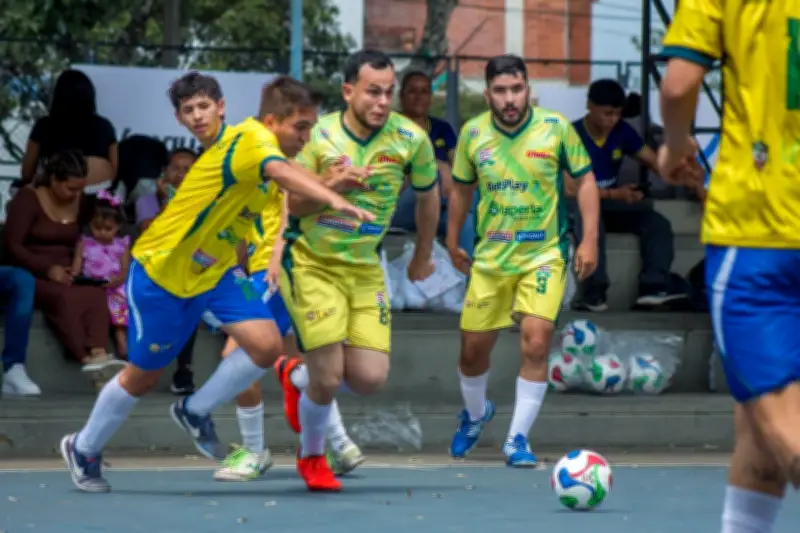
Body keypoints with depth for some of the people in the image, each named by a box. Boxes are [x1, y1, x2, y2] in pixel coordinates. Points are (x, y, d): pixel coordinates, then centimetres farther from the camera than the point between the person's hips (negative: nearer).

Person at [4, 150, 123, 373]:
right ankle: (88, 359, -48)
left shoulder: (81, 202, 12)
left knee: (96, 295, -30)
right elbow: (12, 246, -10)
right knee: (64, 297, -37)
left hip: (66, 276, 5)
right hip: (32, 274, -5)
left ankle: (99, 355, -50)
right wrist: (47, 269, -21)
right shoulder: (28, 199, -4)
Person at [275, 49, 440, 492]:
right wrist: (333, 186, -25)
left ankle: (300, 375, 25)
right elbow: (288, 203, -8)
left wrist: (423, 256, 20)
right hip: (310, 262, -3)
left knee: (370, 379, -8)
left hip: (365, 268, 3)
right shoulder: (317, 136, -12)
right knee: (328, 377, -11)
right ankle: (311, 457, 19)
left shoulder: (410, 139, -8)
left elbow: (428, 194, 11)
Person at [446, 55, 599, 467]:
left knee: (536, 343, -17)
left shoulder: (555, 127, -8)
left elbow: (585, 180, 0)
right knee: (473, 350, 8)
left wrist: (589, 240, -6)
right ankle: (475, 413, 41)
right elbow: (461, 188, 13)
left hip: (544, 254, -2)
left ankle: (518, 439, -4)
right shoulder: (473, 133, -2)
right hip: (489, 257, 2)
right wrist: (453, 242, 16)